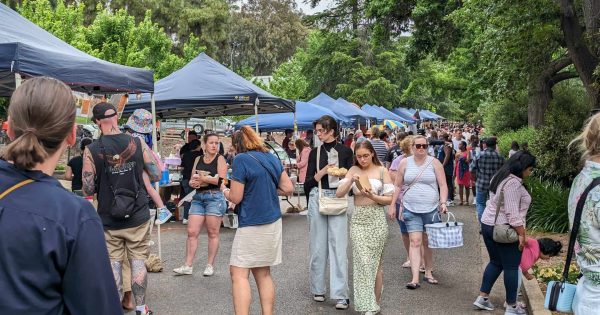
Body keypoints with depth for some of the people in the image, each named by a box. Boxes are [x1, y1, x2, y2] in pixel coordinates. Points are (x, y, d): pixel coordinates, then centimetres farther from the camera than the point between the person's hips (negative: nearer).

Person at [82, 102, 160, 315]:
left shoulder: (91, 150, -9)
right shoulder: (137, 143, -7)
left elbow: (88, 190, -8)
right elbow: (156, 175, -3)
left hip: (109, 220, -1)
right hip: (138, 217, 1)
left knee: (114, 264, 10)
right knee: (138, 263, 11)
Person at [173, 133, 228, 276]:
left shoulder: (220, 159, 0)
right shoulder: (198, 159, 15)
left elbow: (222, 180, -13)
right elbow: (191, 180, 17)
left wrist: (202, 178, -11)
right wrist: (193, 183, -6)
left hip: (215, 197, -5)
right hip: (198, 197, 5)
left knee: (213, 233, 2)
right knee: (191, 232, 0)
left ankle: (210, 265, 11)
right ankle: (188, 266, 5)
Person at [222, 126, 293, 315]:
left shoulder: (241, 160, -11)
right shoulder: (272, 158, 10)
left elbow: (235, 198, -10)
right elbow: (288, 189, 10)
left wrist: (224, 190, 9)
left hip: (252, 224, -8)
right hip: (273, 222, 8)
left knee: (239, 273, -4)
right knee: (263, 273, 12)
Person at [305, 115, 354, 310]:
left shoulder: (345, 152, 3)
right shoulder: (315, 153, 6)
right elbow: (308, 184, 3)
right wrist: (323, 172, -11)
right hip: (317, 199, 2)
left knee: (339, 246, -5)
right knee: (318, 246, 7)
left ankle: (341, 294, -1)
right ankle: (317, 289, 21)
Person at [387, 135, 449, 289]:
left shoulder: (434, 163, 1)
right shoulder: (405, 163, 3)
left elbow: (443, 185, 1)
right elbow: (397, 186, 7)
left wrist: (443, 203, -12)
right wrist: (392, 205, 3)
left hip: (431, 209, 1)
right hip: (411, 209, -1)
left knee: (428, 242, 12)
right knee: (415, 241, -10)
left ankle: (428, 272, 29)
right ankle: (415, 278, -13)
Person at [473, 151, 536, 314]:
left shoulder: (500, 177, 11)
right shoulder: (513, 183, -19)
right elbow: (513, 213, -23)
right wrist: (522, 234, -19)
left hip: (488, 224, 9)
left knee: (496, 263, 18)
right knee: (511, 267, 3)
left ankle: (482, 298, 20)